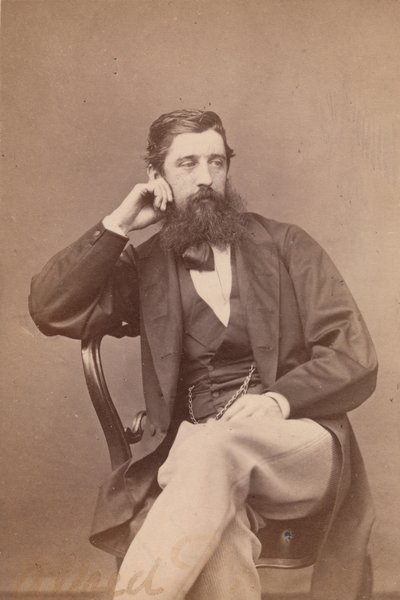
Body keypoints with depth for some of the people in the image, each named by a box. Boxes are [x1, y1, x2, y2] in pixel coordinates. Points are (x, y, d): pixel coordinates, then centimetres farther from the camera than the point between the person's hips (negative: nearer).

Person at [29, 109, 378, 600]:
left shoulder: (285, 245, 10)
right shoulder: (146, 266, 14)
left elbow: (356, 358, 4)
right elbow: (51, 311, 2)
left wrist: (279, 399, -15)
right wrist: (117, 226, 0)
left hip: (297, 439, 0)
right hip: (197, 446, 1)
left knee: (215, 448, -36)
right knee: (217, 533, -36)